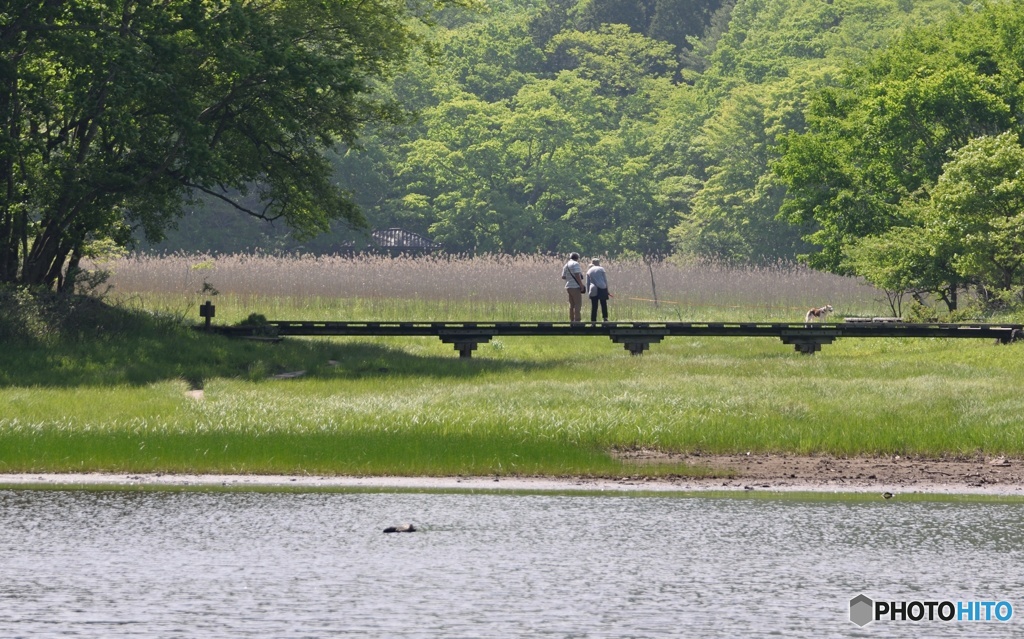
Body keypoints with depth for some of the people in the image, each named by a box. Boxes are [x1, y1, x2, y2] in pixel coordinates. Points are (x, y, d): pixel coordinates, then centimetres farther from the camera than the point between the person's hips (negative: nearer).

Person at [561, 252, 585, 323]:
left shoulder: (566, 265, 15)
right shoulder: (575, 264, -10)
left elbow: (563, 277, 15)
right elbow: (577, 275, -19)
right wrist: (581, 285, -16)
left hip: (568, 287, 8)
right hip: (575, 287, -8)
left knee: (571, 304, 12)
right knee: (578, 304, -8)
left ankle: (571, 319, 14)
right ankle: (577, 320, -13)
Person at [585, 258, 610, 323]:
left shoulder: (589, 271, 12)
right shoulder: (601, 269, 4)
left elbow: (587, 283, 10)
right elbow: (605, 280, 3)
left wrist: (588, 292, 13)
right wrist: (607, 289, 8)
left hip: (593, 290, 2)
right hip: (602, 288, -2)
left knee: (594, 306, 3)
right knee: (604, 304, 7)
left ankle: (593, 320, -1)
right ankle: (605, 317, -4)